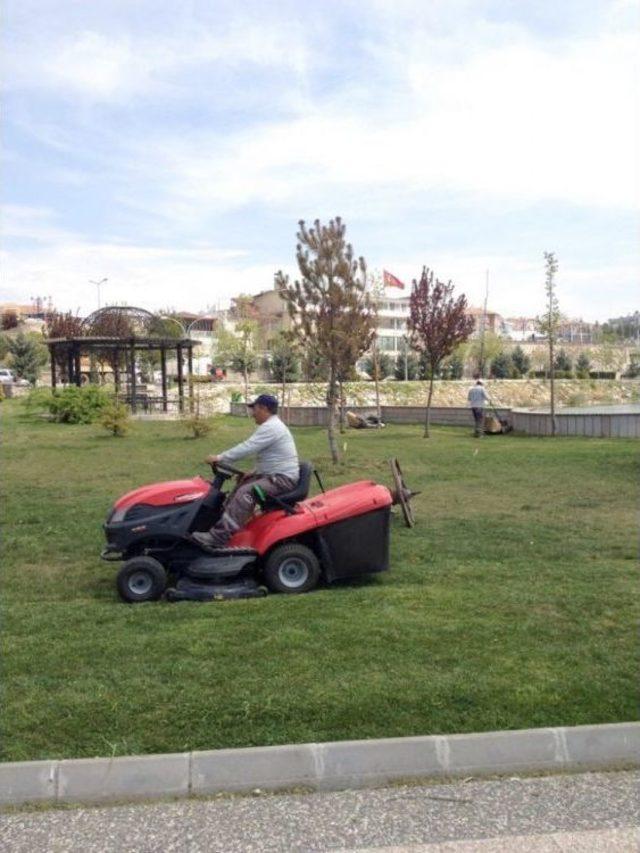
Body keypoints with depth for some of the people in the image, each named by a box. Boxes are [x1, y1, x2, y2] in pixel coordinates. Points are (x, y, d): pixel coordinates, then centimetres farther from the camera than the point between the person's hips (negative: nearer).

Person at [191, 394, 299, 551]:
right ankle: (221, 523, 14)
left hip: (282, 479, -11)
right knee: (241, 485, 15)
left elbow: (246, 448, -24)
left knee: (245, 492, -26)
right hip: (275, 475, 11)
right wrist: (254, 473, 13)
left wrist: (220, 458, -19)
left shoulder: (270, 427, -17)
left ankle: (218, 538, -31)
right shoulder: (273, 426, 18)